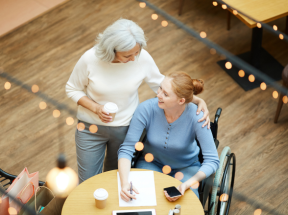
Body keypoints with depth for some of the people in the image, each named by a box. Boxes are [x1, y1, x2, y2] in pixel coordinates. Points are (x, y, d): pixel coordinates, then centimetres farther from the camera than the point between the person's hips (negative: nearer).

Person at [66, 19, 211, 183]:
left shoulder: (143, 58, -19)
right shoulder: (90, 59, -23)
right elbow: (73, 89, -7)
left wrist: (197, 100, -15)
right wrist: (96, 108, -23)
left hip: (126, 128, 1)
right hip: (91, 127, -1)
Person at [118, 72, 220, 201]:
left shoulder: (196, 117, -28)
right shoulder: (146, 109, -26)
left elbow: (212, 160, -24)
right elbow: (126, 149, -22)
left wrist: (187, 184, -38)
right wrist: (124, 182, -38)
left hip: (186, 167, 0)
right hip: (151, 163, 1)